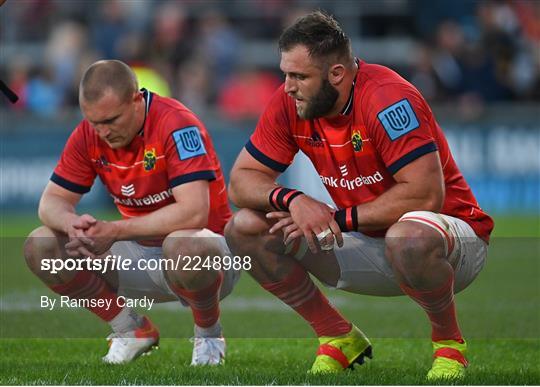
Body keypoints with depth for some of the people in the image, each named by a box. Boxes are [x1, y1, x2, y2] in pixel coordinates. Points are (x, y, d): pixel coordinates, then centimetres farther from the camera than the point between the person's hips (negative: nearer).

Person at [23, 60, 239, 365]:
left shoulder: (177, 125, -23)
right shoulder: (89, 134, -5)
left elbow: (194, 212, -33)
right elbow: (52, 201, -1)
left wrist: (115, 231, -34)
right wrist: (73, 223, -27)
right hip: (139, 255, 6)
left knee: (184, 246, -42)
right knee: (41, 246, -10)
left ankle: (209, 334, -9)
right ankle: (133, 330, 6)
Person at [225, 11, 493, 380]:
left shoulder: (388, 97, -25)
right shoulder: (289, 103, -6)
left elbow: (425, 195, -30)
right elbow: (241, 180, -3)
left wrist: (340, 218, -26)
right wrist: (292, 199, -24)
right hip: (368, 243, 7)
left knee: (408, 237, -43)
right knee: (245, 229, -7)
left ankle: (449, 342, -13)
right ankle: (339, 339, 4)